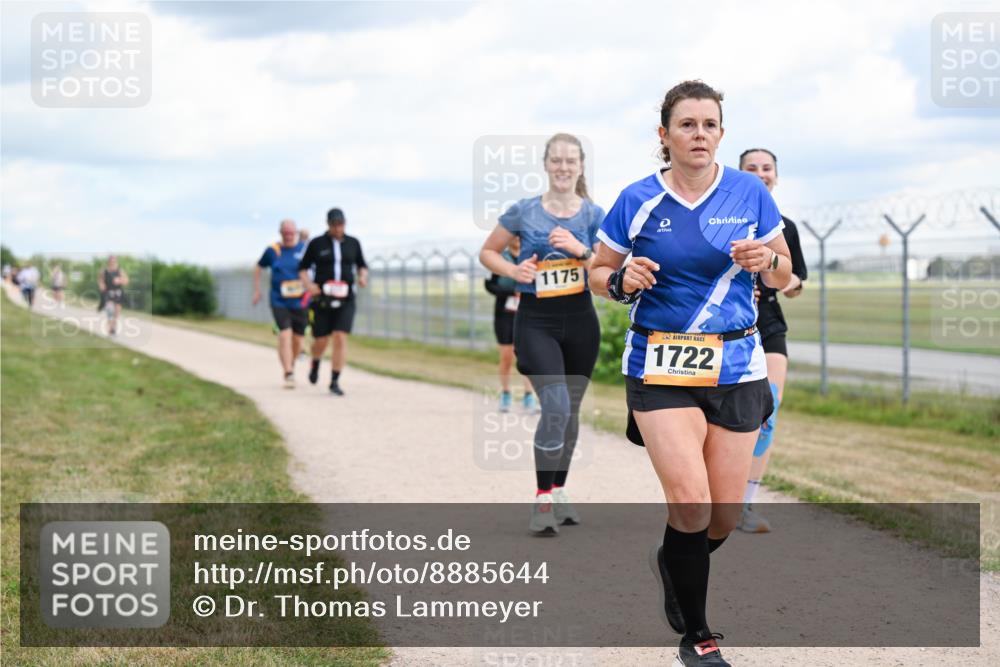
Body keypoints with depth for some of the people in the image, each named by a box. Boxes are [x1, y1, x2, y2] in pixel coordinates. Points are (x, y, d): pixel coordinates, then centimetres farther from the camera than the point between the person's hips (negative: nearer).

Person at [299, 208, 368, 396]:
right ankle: (315, 363, 38)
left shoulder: (353, 243, 6)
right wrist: (309, 284, -10)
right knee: (321, 340, 3)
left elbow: (361, 265, 18)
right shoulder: (316, 244, 0)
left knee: (340, 338, -12)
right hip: (322, 299, -1)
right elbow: (303, 267, 7)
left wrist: (363, 277, -3)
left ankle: (335, 382, -6)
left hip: (345, 299, 1)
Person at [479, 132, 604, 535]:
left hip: (580, 320, 3)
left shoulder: (593, 214, 1)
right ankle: (542, 499, -11)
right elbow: (487, 252, 8)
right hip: (536, 320, -3)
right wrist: (512, 271, -10)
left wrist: (580, 249, -18)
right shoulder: (524, 212, -2)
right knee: (555, 406, -20)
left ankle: (558, 492, 29)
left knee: (570, 410, 12)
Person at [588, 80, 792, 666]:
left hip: (736, 367, 2)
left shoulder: (750, 192, 1)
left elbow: (782, 275, 10)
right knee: (691, 502, -16)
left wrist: (765, 260, -12)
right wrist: (621, 281, -14)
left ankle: (674, 564, 40)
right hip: (660, 367, -2)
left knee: (726, 515, 4)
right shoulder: (638, 201, -3)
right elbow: (599, 272, 9)